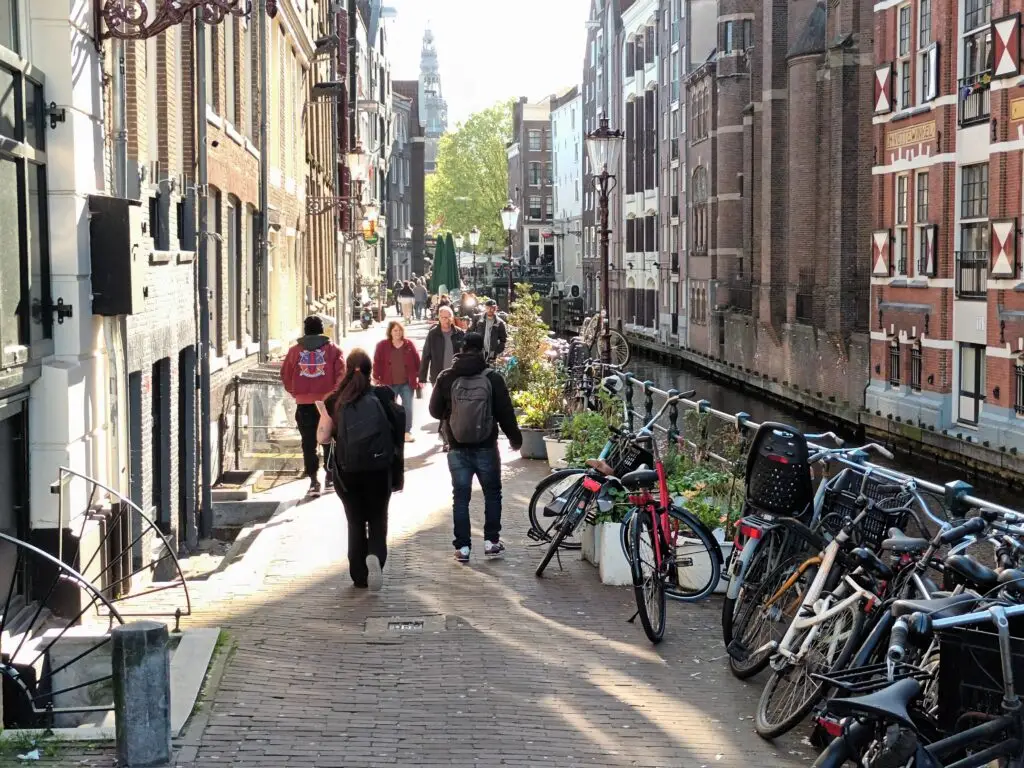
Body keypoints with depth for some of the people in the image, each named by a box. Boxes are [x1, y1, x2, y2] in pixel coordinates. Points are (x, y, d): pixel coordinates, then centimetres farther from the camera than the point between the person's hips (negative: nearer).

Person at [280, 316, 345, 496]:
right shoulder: (332, 349, -1)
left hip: (304, 404, 0)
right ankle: (330, 477, 19)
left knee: (308, 443, 4)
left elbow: (285, 375, 5)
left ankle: (314, 481, -2)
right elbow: (341, 374, -8)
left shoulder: (295, 350, 3)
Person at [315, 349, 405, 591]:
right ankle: (375, 555, -18)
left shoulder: (335, 401, -2)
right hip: (379, 470, -1)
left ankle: (359, 577, 15)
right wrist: (399, 472, 4)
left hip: (347, 471, 1)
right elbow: (398, 436, -4)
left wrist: (322, 412, 17)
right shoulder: (383, 397, -3)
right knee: (378, 520, 12)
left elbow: (323, 437, -1)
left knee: (356, 523, 15)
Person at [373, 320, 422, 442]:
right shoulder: (383, 345, -1)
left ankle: (407, 432, 13)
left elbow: (417, 361, 5)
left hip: (407, 383, 1)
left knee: (408, 408, 3)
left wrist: (419, 377, 2)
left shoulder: (409, 345, 3)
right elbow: (377, 363, 0)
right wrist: (377, 378, -5)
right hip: (389, 384, -1)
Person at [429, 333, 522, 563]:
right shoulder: (493, 379, -8)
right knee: (492, 493, 15)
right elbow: (505, 413, -5)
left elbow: (435, 411, 4)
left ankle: (462, 546, 6)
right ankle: (491, 540, 14)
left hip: (457, 449, 1)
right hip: (486, 447, -1)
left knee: (461, 496, 7)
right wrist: (515, 438, 10)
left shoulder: (446, 378, -4)